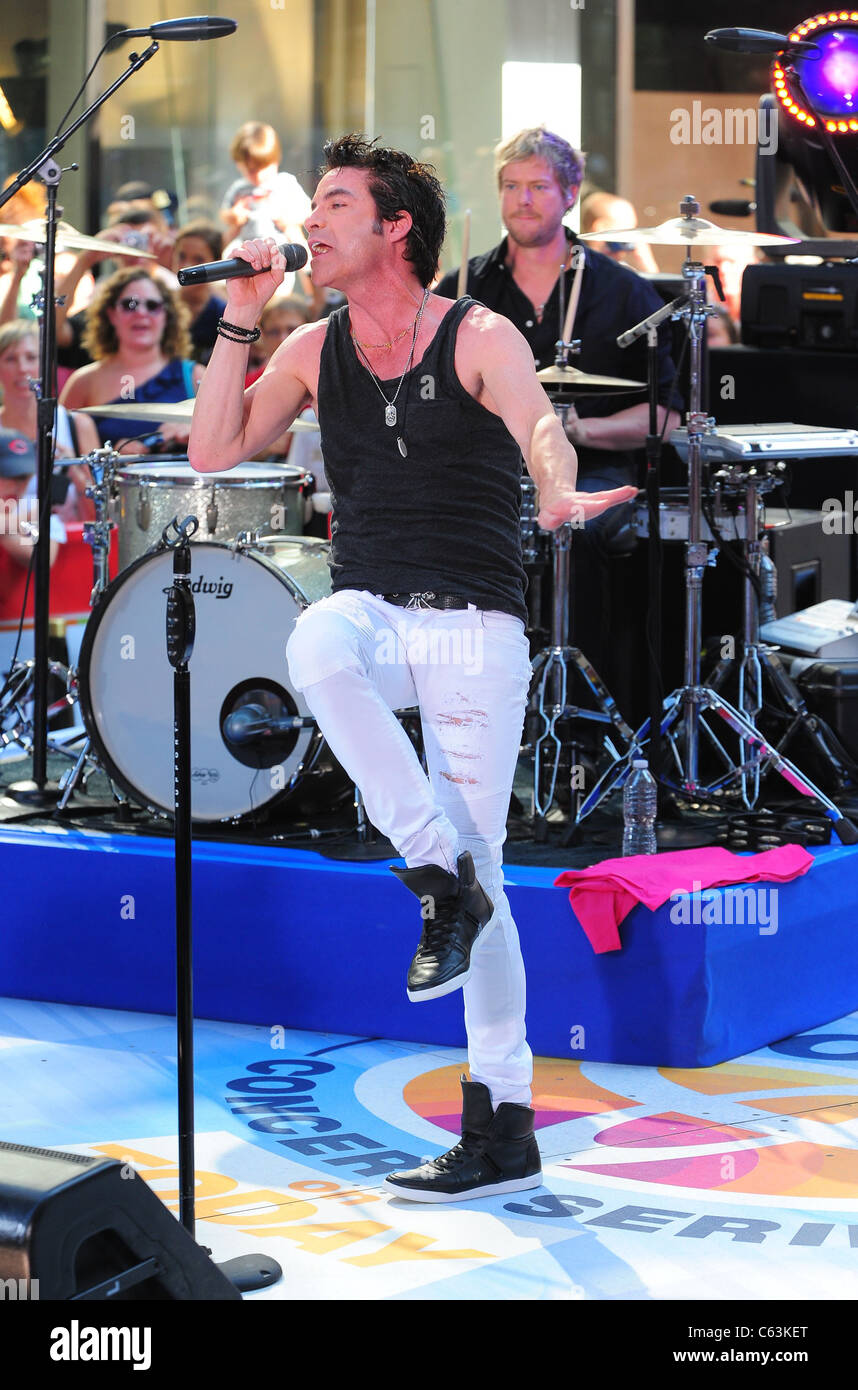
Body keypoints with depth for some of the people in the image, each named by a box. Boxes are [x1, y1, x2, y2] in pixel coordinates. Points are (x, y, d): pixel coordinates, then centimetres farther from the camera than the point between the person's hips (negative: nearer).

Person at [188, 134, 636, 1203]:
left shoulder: (481, 339, -2)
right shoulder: (314, 352, 12)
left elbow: (539, 427, -21)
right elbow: (213, 450, 6)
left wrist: (559, 495, -44)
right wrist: (241, 315, 2)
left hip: (474, 624, -3)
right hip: (372, 615, 3)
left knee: (479, 872, -5)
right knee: (314, 646, -36)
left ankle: (502, 1124, 2)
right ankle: (438, 873, -25)